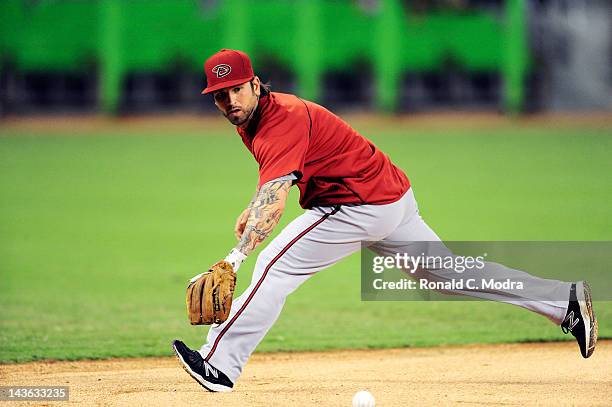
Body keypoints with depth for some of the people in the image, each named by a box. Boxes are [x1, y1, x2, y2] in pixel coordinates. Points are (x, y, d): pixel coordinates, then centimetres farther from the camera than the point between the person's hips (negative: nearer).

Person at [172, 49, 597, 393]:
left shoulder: (281, 122, -24)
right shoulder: (252, 117, 6)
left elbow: (275, 198, -39)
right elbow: (273, 170, 28)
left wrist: (236, 256, -50)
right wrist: (252, 209, 10)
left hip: (362, 203, -10)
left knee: (275, 266, -14)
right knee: (450, 270, 16)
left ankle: (219, 363, -19)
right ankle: (565, 300, 19)